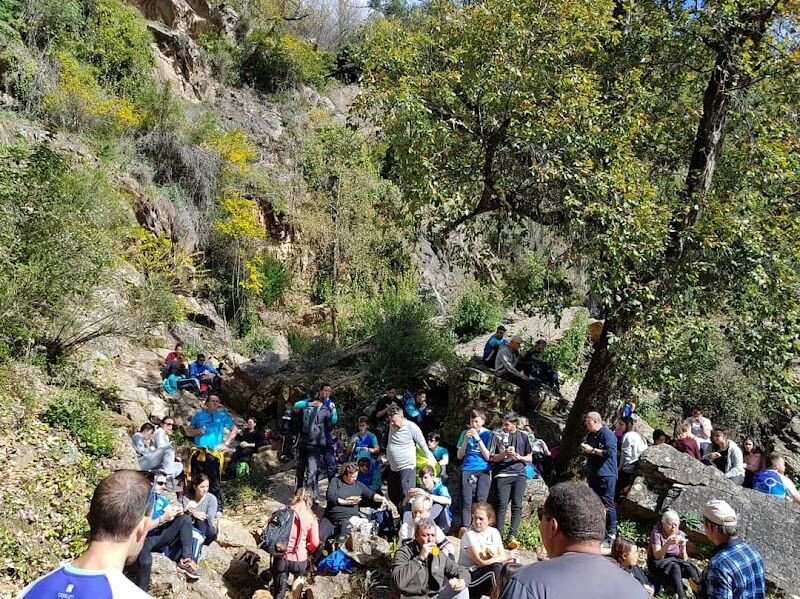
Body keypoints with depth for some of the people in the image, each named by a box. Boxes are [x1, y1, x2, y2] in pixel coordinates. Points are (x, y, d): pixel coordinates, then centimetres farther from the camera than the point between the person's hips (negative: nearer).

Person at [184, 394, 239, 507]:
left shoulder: (223, 415, 9)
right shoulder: (199, 415, 11)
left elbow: (235, 430, 14)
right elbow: (188, 431, 15)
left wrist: (226, 444, 4)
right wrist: (197, 431, -6)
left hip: (214, 453, -2)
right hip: (198, 453, 2)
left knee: (214, 483, -4)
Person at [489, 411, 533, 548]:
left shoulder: (523, 436, 9)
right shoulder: (498, 435, 6)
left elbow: (530, 458, 15)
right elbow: (493, 458, 6)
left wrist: (519, 457, -6)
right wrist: (504, 454, -13)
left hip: (519, 475, 1)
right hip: (502, 474, -1)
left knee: (517, 505, -10)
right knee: (502, 505, -11)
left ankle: (512, 536, -14)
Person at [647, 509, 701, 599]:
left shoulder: (680, 534, -1)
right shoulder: (657, 533, -13)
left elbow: (684, 559, -3)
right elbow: (657, 557, -23)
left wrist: (683, 547, -24)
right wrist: (668, 543, -36)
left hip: (676, 562, 4)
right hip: (658, 564, -4)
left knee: (690, 567, -28)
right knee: (675, 567, -35)